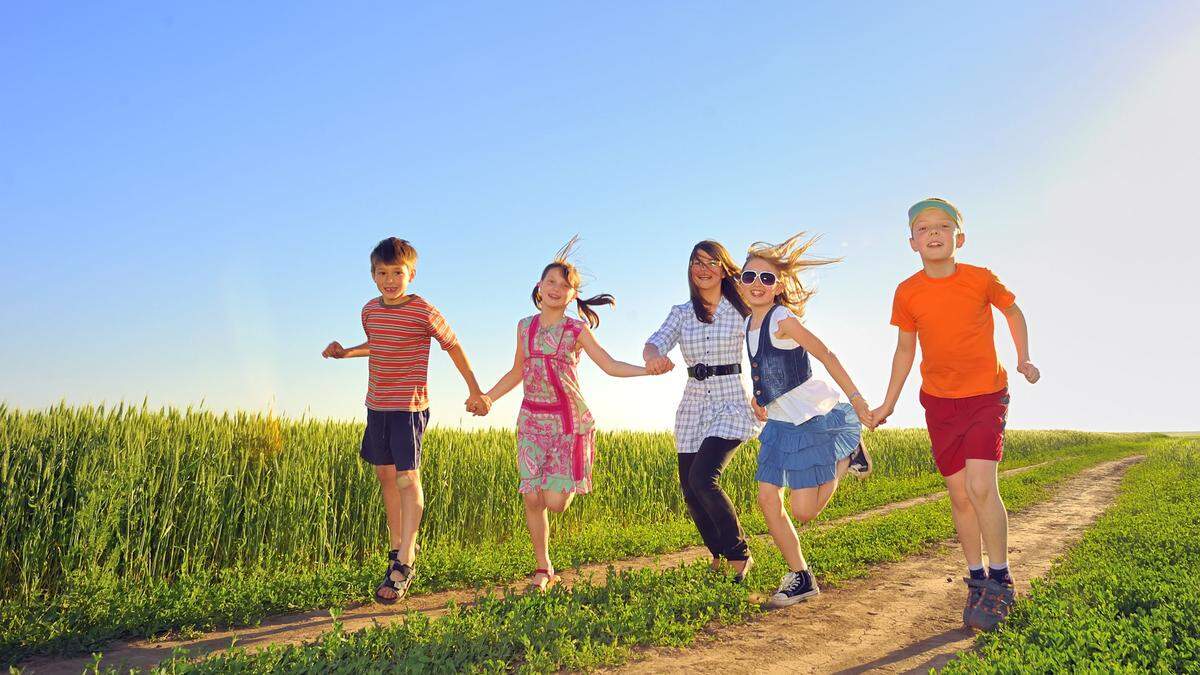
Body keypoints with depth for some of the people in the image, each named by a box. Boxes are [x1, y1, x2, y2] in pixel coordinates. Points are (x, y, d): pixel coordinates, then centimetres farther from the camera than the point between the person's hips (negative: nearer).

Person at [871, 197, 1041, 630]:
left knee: (981, 486, -17)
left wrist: (1023, 358, 1)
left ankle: (1000, 580, -1)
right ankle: (977, 581, 19)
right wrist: (888, 404, 10)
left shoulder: (981, 279, -11)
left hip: (986, 395, -2)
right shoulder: (907, 293, -5)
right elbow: (905, 348, 8)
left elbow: (1012, 310, 11)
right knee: (959, 494, 5)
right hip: (939, 402, 3)